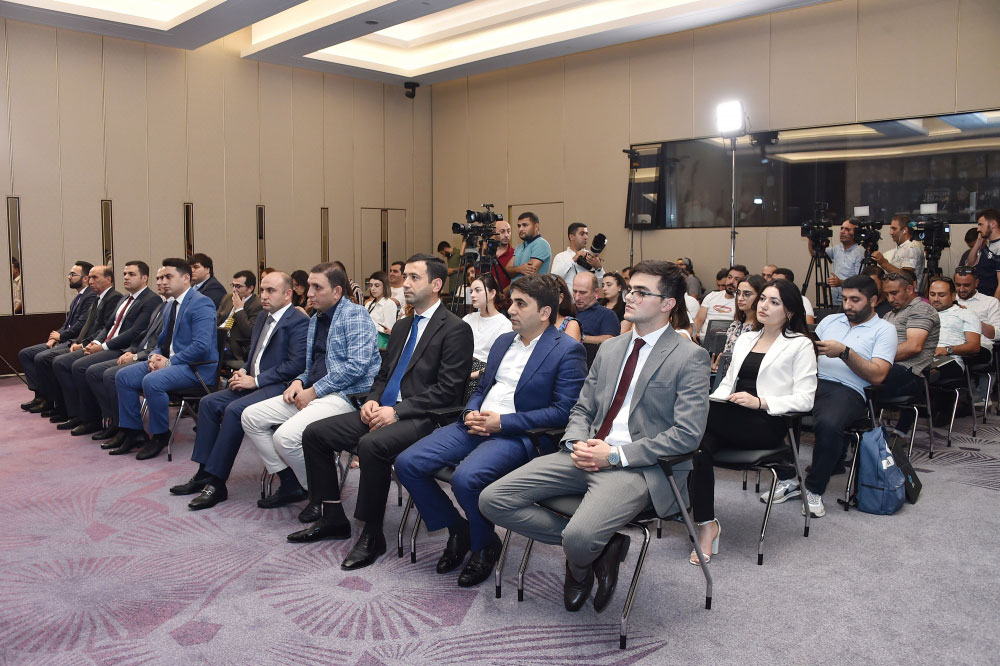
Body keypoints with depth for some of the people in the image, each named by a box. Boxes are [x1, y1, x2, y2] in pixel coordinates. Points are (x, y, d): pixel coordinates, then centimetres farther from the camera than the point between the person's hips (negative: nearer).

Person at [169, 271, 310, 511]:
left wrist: (256, 380, -18)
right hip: (254, 381, 10)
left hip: (279, 386, -10)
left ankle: (216, 482, -18)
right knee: (209, 402, -2)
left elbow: (296, 364, -21)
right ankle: (204, 473, 3)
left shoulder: (299, 322, -12)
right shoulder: (263, 316, 17)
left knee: (234, 410, -27)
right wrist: (244, 371, 3)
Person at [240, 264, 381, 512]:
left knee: (285, 436, -27)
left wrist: (314, 391, -16)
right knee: (250, 416, -1)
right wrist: (299, 382, 3)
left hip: (346, 394, -10)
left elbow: (357, 364, -21)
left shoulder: (354, 315, -9)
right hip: (312, 393, 10)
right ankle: (291, 484, 4)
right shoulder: (316, 319, 19)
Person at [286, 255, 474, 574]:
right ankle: (332, 518, 10)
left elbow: (448, 390, -15)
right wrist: (372, 401, 1)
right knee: (315, 433, -1)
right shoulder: (402, 326, 20)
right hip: (383, 410, 9)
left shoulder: (456, 329, -7)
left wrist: (397, 411, -19)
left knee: (372, 444, -35)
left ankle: (372, 535, -18)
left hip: (422, 419, -9)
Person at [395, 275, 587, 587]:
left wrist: (502, 422, -16)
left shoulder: (568, 351, -6)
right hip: (477, 425, 8)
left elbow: (563, 411, -13)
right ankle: (458, 529, 11)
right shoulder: (503, 341, 19)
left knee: (465, 477, -33)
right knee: (407, 463, -9)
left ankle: (484, 546, -1)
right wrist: (470, 413, 0)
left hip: (519, 434, -7)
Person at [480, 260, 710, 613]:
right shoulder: (610, 348, 18)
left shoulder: (689, 357, -4)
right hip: (586, 457, 7)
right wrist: (577, 444, -4)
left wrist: (615, 454, -16)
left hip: (638, 465, -7)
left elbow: (687, 435, -12)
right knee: (493, 499, -6)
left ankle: (579, 568, 8)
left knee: (580, 538, -33)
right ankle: (597, 547, 3)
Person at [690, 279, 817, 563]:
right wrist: (713, 401, 0)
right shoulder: (745, 339, 25)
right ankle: (706, 525, -23)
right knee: (700, 446, -30)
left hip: (766, 424, -5)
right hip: (730, 420, 5)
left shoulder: (800, 344, 7)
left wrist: (760, 402, -17)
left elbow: (804, 399, -2)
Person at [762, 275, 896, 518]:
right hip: (813, 382, 5)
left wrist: (844, 352, -12)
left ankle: (814, 489, -15)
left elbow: (877, 375, -3)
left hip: (848, 391, -4)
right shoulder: (830, 320, 25)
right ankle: (789, 479, -14)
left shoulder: (883, 329, 10)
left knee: (828, 423, -37)